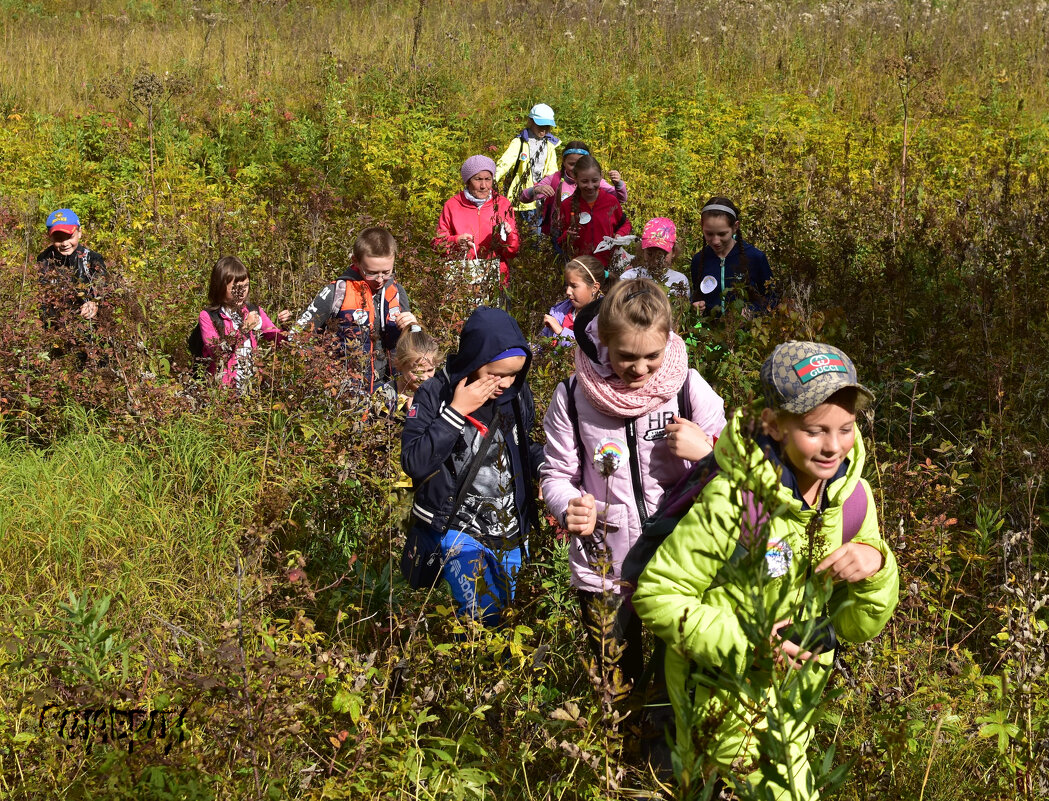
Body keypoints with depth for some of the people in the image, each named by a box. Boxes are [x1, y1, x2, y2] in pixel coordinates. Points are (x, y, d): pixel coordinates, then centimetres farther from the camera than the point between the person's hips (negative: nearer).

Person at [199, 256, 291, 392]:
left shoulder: (254, 312, 11)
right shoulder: (208, 317, 0)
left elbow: (279, 339, 9)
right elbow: (216, 352, -12)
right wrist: (243, 329, -16)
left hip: (254, 380, 3)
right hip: (223, 385, -3)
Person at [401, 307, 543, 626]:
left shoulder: (518, 395, 2)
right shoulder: (436, 394, -11)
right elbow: (414, 463, -20)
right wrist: (455, 412, -24)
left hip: (510, 533, 5)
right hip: (459, 531, -5)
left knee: (503, 614, 13)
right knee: (483, 619, -21)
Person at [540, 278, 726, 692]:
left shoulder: (689, 389, -9)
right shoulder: (573, 397, -9)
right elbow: (557, 475, -1)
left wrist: (706, 451, -24)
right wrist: (570, 507, -23)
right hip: (602, 569, 0)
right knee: (619, 682, 17)